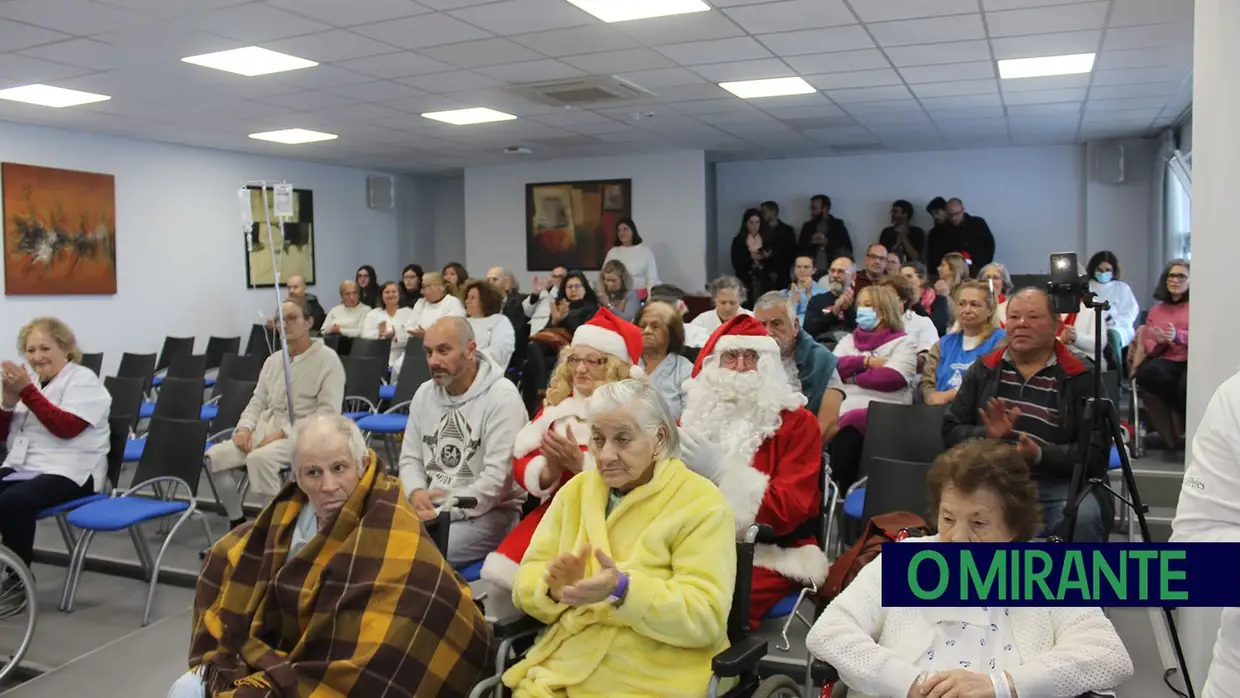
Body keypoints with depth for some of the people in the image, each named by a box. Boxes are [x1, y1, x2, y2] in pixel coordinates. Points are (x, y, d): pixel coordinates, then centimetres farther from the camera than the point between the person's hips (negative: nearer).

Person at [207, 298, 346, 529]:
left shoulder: (327, 359, -7)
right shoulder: (273, 360, 16)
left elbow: (328, 413, -15)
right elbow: (258, 401, 18)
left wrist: (284, 433, -21)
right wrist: (245, 427, -5)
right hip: (266, 429, 7)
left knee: (259, 458, -34)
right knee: (215, 456, -11)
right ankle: (237, 521, 3)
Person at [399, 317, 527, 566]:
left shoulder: (502, 396, -12)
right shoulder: (424, 393, 11)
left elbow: (498, 476, -18)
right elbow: (410, 458, 13)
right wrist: (416, 493, -8)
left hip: (489, 511, -6)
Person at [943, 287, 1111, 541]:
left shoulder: (1081, 377, 3)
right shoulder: (983, 370, 12)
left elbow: (1096, 453, -4)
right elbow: (951, 431, 9)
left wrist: (1040, 455, -22)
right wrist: (987, 436, -13)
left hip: (1060, 485, -1)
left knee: (1083, 518, -33)